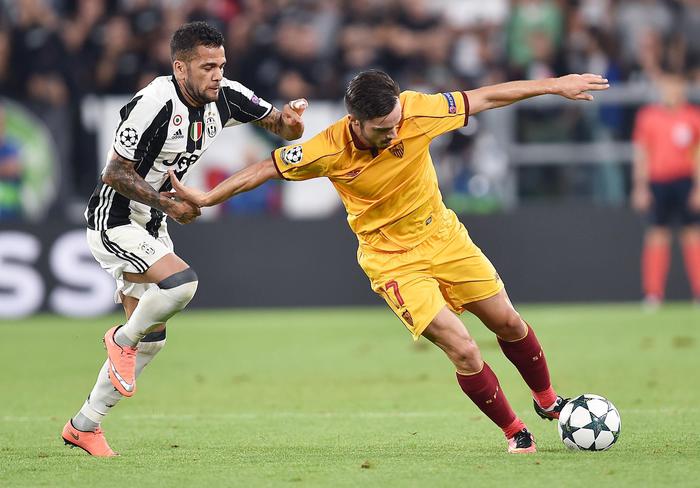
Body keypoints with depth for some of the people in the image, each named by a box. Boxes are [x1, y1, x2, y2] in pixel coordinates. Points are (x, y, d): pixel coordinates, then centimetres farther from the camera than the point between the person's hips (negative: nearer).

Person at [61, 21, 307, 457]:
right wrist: (170, 204, -26)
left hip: (150, 227, 8)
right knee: (181, 282, -31)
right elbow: (116, 174, -21)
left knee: (151, 340, 11)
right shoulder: (154, 104, -27)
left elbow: (280, 126, 3)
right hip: (114, 222, -8)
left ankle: (84, 426, 23)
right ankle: (122, 339, -2)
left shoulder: (225, 97, -6)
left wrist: (289, 121, -20)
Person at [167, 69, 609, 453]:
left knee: (509, 324, 12)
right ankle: (515, 432, 8)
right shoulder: (329, 151, -26)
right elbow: (265, 169, -10)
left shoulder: (415, 112, -23)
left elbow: (485, 98, -13)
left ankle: (548, 400, 40)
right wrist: (206, 198, -5)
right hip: (392, 259, -3)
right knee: (463, 350, -14)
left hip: (441, 235, 3)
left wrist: (554, 85, -10)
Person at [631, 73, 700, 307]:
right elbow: (641, 154, 7)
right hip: (657, 181, 0)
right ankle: (653, 293, 1)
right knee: (657, 234, -1)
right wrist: (640, 188, 1)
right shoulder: (647, 116, 4)